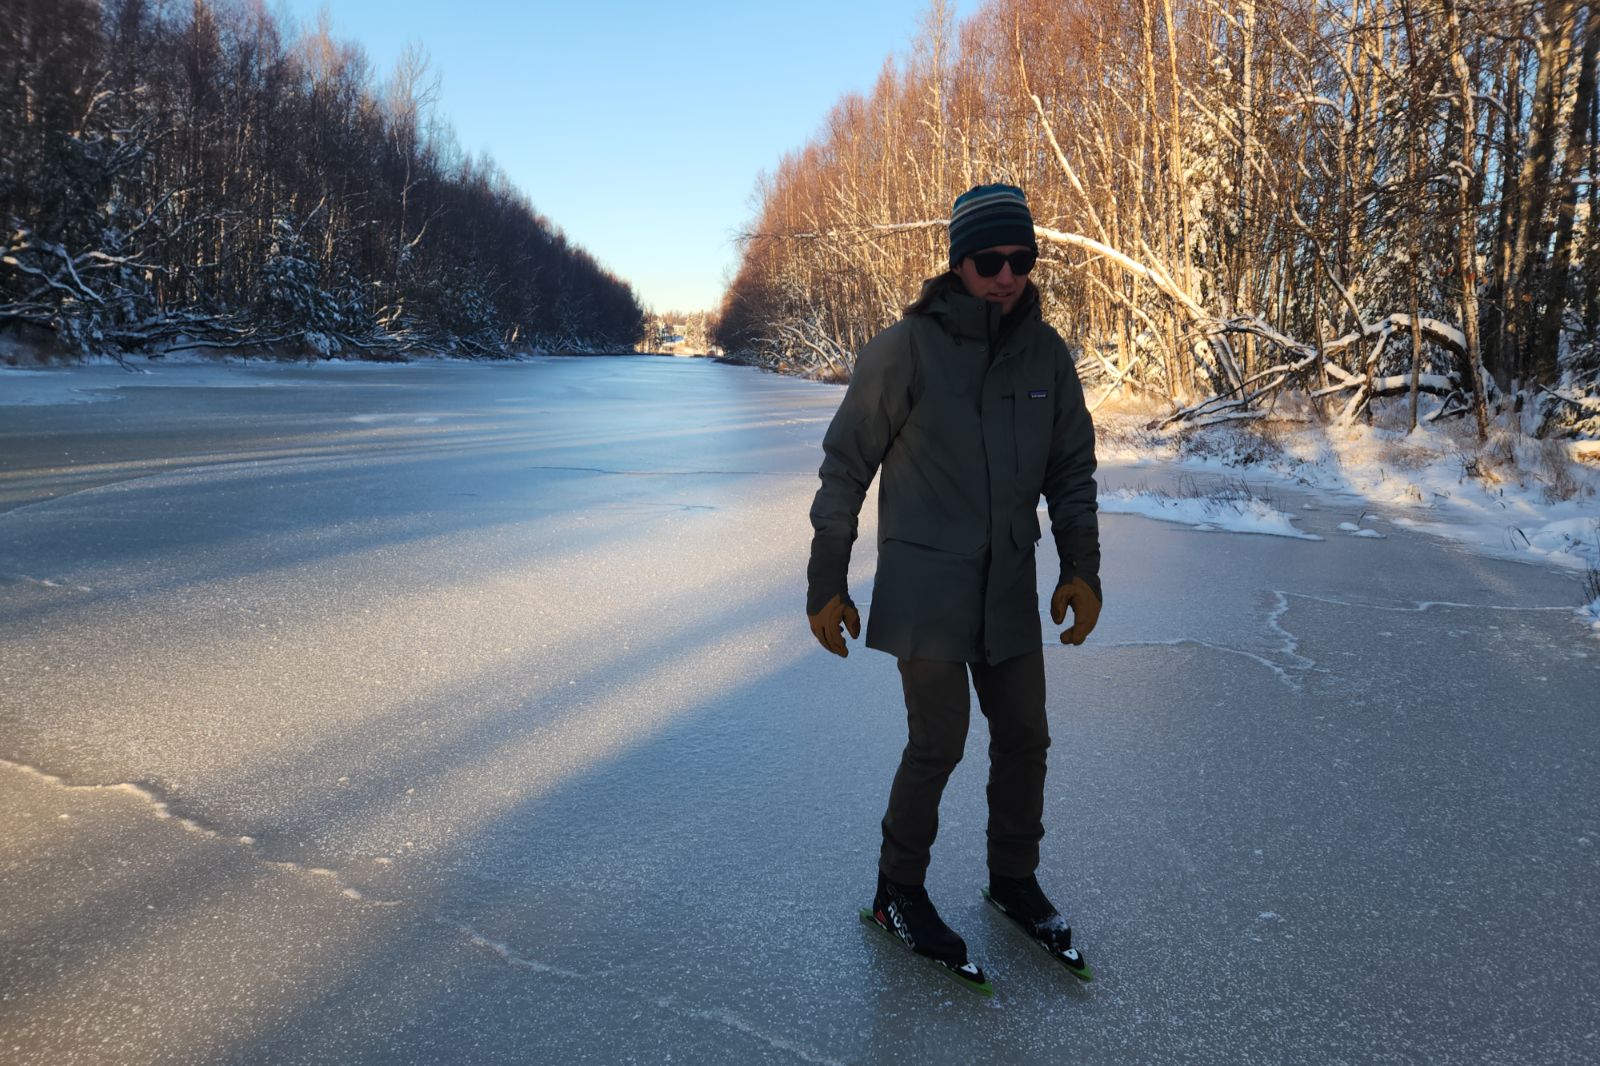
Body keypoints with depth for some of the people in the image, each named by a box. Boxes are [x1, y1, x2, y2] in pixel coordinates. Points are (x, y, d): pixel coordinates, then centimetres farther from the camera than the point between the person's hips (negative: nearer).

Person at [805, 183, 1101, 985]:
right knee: (938, 743, -4)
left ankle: (1013, 880, 33)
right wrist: (827, 585, -8)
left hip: (1009, 586, 5)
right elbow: (845, 466, -8)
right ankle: (899, 893, 19)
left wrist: (1080, 567, -1)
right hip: (924, 584, -5)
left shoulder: (1047, 355, 2)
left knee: (1024, 737, 11)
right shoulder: (904, 349, -12)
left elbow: (1072, 468, 10)